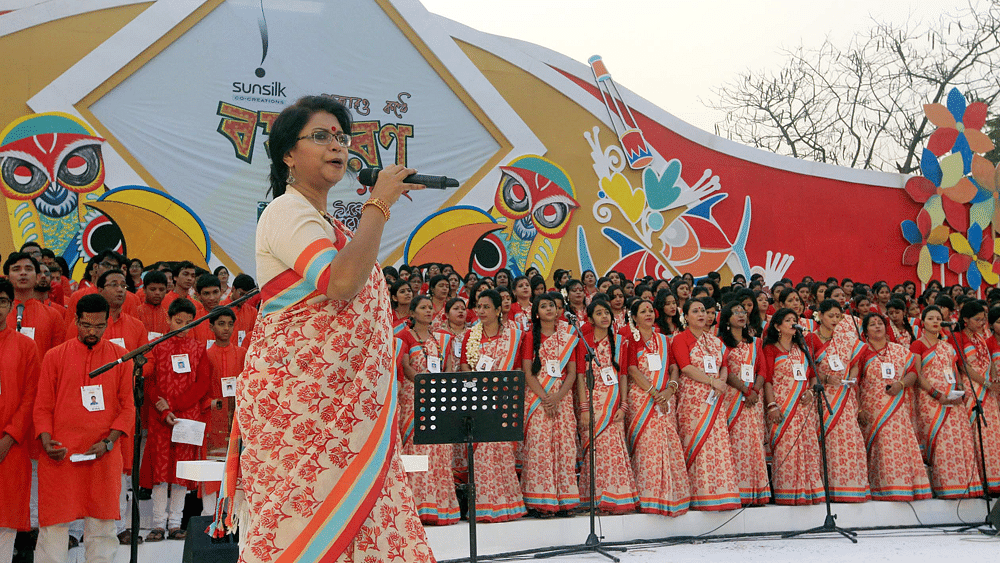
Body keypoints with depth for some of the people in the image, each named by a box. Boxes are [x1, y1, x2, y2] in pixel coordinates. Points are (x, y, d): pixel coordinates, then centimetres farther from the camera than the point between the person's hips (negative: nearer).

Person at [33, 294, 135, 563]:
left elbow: (128, 407, 5)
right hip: (60, 455, 0)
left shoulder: (121, 357, 7)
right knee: (54, 521, 0)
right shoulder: (55, 356, 6)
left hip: (104, 456, 1)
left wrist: (108, 442, -9)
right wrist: (46, 440, -10)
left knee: (102, 521, 4)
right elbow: (42, 406, 6)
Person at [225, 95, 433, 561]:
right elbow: (340, 283, -25)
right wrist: (379, 204, -18)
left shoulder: (327, 222, 20)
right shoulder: (287, 212, -9)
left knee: (352, 519, 6)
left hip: (337, 405, 9)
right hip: (297, 401, -9)